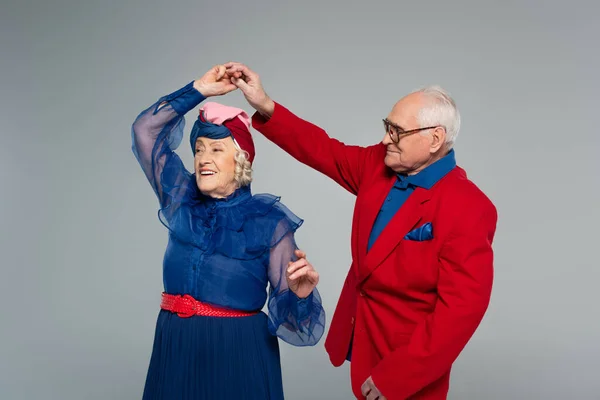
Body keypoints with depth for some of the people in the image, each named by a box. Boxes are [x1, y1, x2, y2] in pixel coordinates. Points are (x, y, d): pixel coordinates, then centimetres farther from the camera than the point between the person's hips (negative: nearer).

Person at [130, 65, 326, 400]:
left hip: (238, 352, -4)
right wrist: (199, 89, 1)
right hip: (176, 348, 4)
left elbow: (288, 305, -8)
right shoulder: (181, 200, 4)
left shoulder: (268, 220, -7)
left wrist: (301, 293, -31)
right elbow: (145, 130, 5)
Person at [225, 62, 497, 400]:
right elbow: (324, 150, 7)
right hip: (360, 340, 7)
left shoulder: (469, 210, -25)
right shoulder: (379, 164, -2)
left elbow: (461, 310, -26)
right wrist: (265, 107, -5)